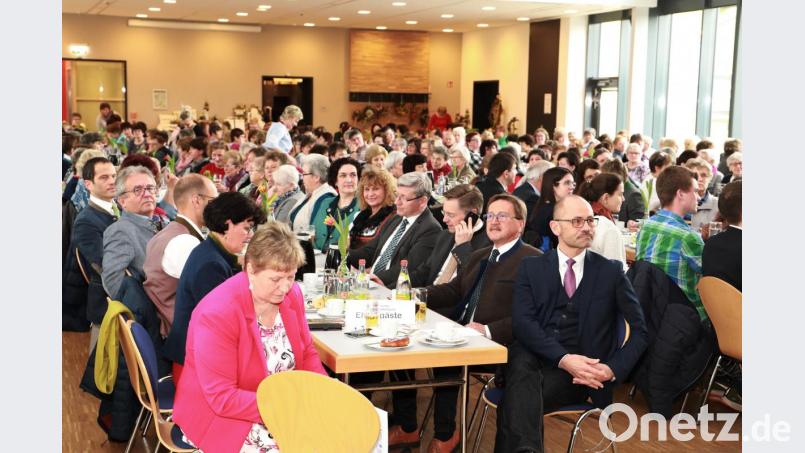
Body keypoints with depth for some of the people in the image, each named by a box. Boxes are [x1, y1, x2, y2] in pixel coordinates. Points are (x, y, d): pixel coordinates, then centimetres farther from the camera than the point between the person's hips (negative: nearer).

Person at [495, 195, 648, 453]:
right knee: (521, 364, -37)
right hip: (531, 358, 1)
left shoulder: (611, 271, 11)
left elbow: (640, 331, 8)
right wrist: (563, 358, -21)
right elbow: (522, 322, -4)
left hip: (577, 372, -1)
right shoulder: (531, 267, 11)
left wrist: (614, 369, -12)